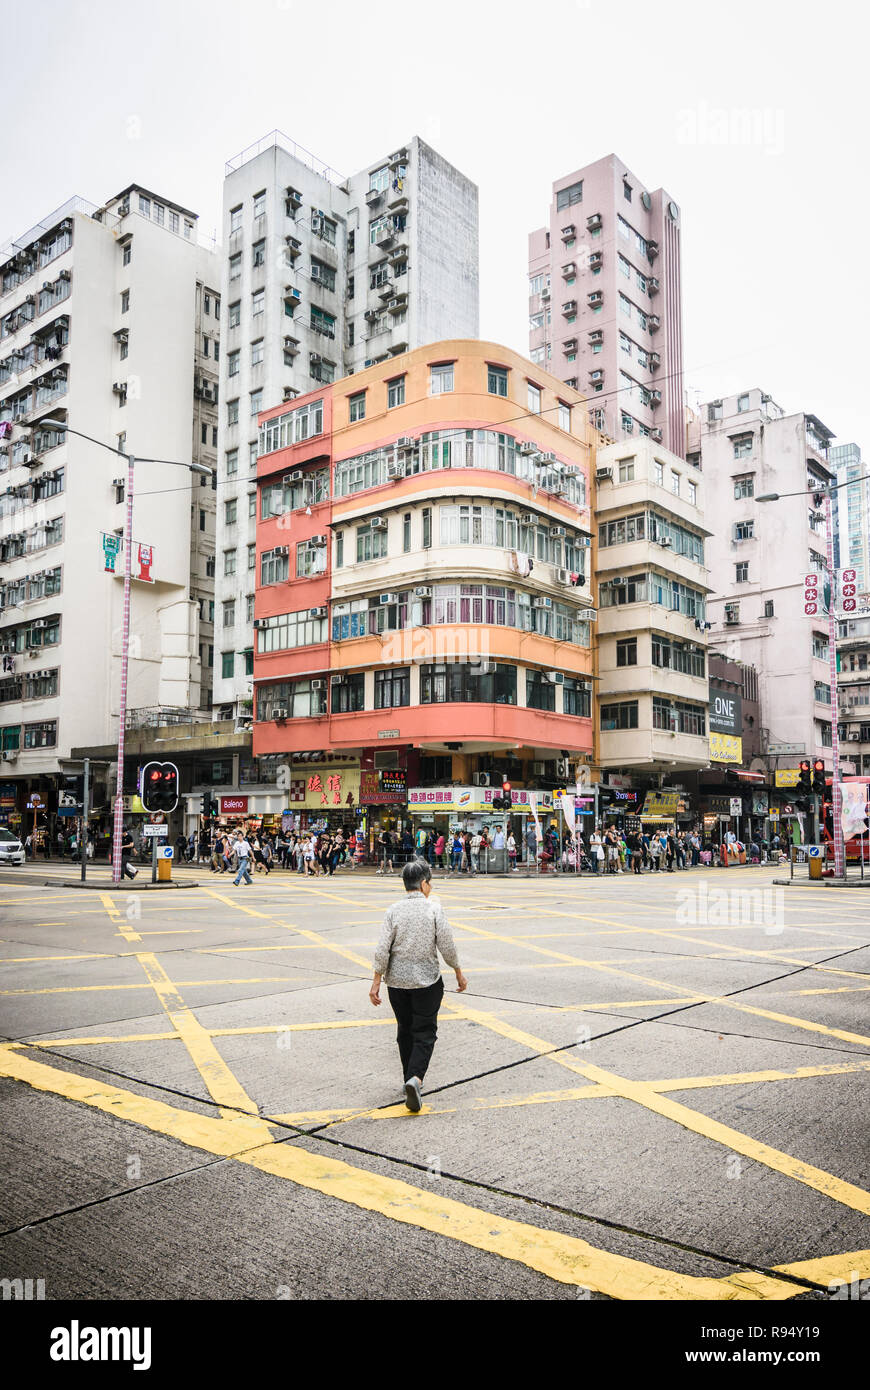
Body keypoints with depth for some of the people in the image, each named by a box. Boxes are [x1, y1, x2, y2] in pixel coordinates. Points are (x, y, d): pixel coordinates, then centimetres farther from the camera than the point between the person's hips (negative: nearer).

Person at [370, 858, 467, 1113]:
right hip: (427, 980, -2)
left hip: (397, 981, 3)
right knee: (425, 1032, 5)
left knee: (405, 1031, 17)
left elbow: (382, 950, -7)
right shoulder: (434, 909, -9)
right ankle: (416, 1078, -15)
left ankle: (410, 1080, 26)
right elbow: (447, 946, -8)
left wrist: (376, 982, -1)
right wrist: (459, 973, 6)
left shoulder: (393, 911, -5)